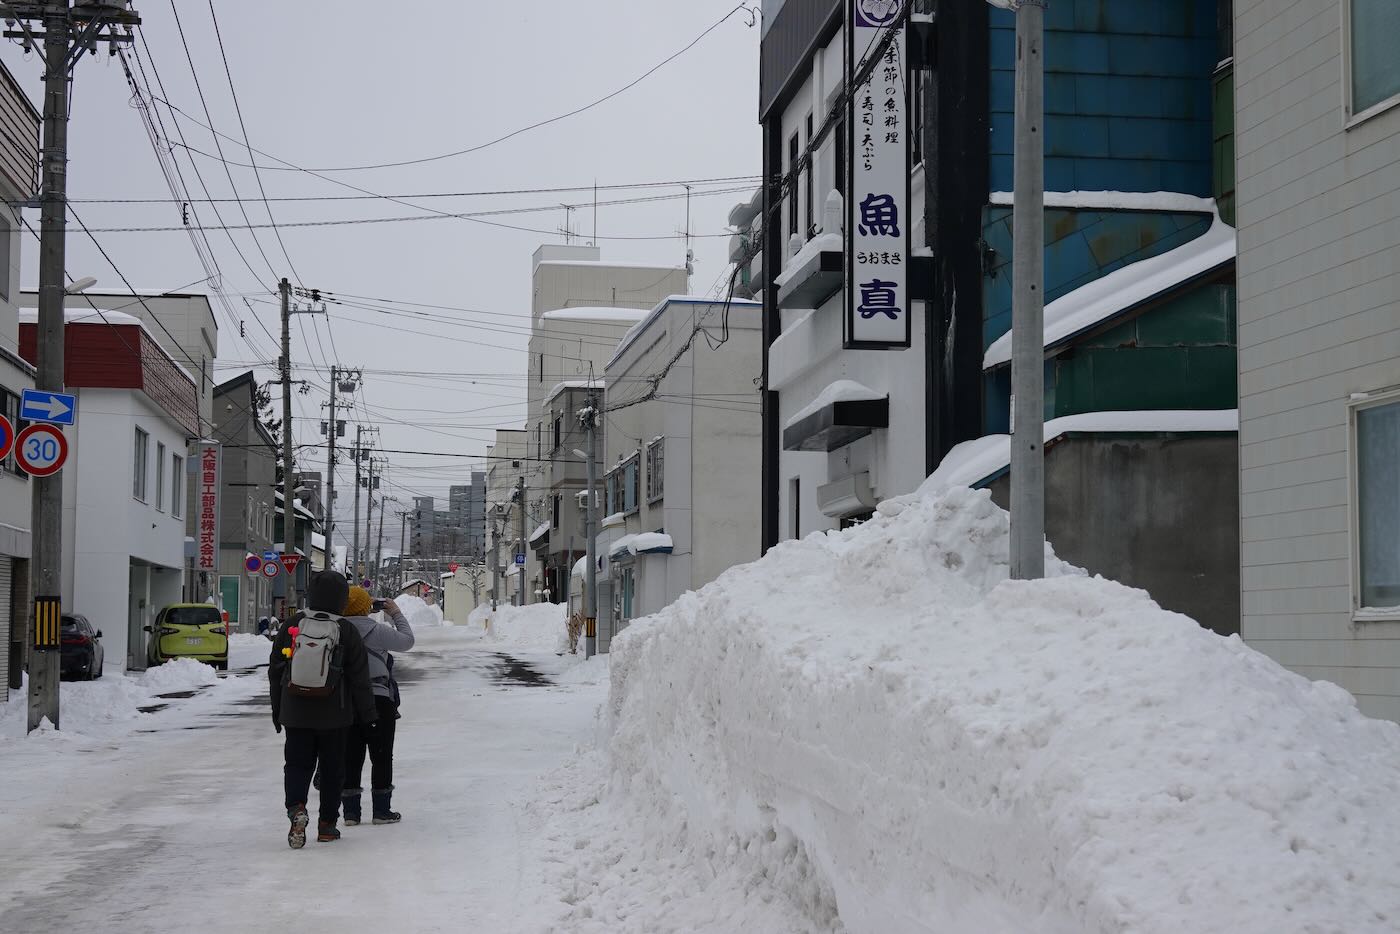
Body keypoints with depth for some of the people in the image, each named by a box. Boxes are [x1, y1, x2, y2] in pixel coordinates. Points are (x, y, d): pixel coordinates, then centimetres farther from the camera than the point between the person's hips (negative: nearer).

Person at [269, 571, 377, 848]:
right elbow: (359, 677, -5)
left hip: (296, 713, 1)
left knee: (297, 763, 8)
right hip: (334, 715, -1)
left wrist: (277, 710, 17)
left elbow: (275, 671, 6)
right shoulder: (347, 632, -8)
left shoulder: (291, 627, 0)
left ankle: (296, 808, -18)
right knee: (332, 768, 10)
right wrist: (366, 713, 5)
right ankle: (327, 825, 13)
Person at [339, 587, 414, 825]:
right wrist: (396, 614, 8)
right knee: (382, 756, 6)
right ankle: (381, 810, 7)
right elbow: (406, 641, -3)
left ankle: (350, 811, 9)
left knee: (351, 757, 9)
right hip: (377, 700, -4)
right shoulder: (375, 630, -12)